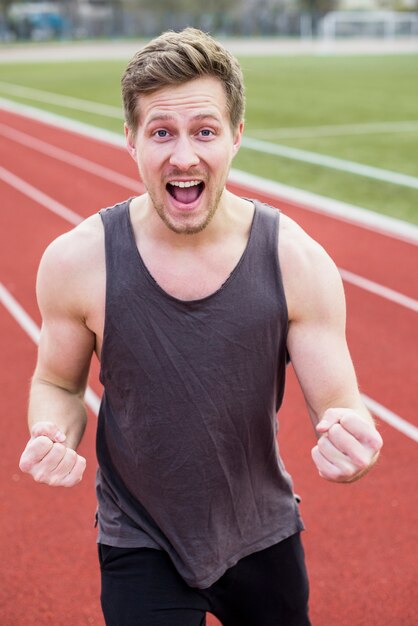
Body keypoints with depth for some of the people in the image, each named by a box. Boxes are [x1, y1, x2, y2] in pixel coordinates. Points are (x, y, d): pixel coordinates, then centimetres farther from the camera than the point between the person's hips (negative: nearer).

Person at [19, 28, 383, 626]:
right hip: (140, 547, -1)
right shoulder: (76, 261, -17)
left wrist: (350, 446, -36)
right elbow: (58, 383, -1)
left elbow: (340, 408, -13)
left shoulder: (299, 262, -18)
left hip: (265, 536, 2)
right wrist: (53, 436, -23)